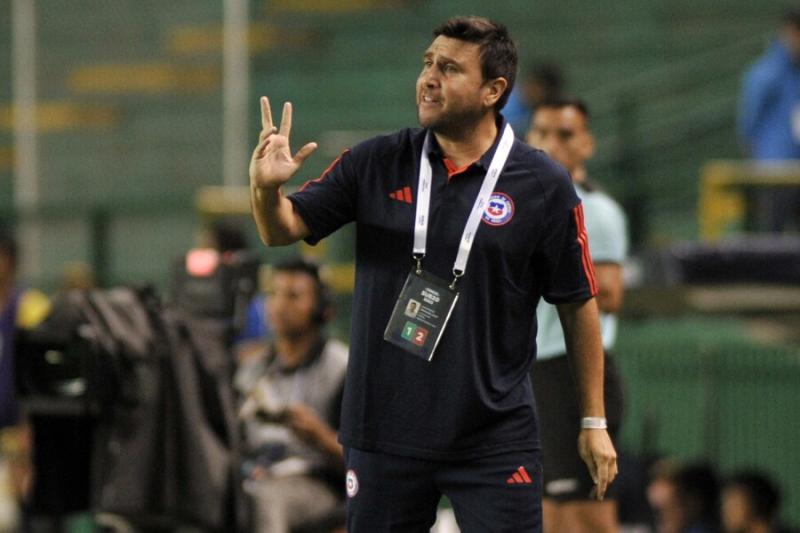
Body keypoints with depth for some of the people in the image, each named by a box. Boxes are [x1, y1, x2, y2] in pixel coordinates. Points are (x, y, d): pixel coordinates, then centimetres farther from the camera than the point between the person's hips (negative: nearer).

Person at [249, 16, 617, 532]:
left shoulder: (544, 185, -5)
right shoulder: (374, 163, 2)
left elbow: (579, 304, 1)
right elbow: (282, 230, 5)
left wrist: (594, 422, 3)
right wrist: (266, 188, -19)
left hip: (494, 442, -2)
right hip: (384, 428, 3)